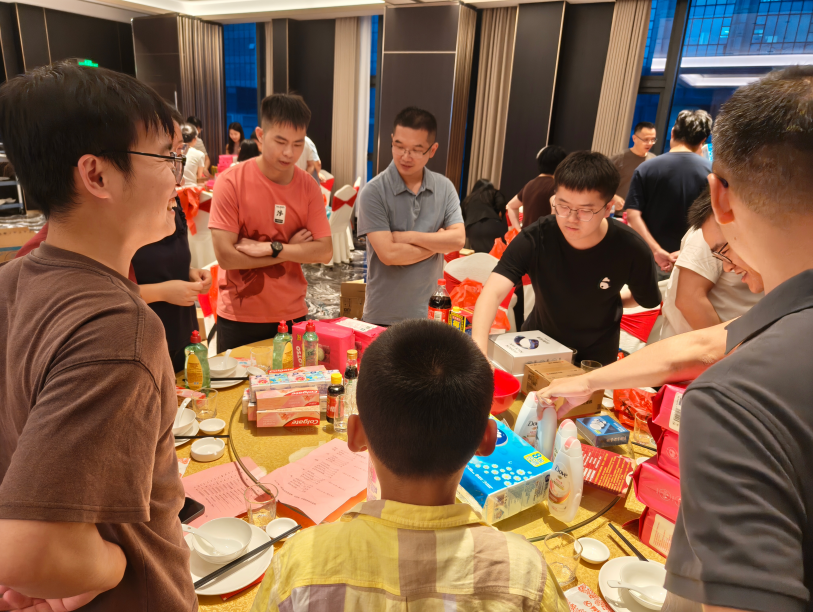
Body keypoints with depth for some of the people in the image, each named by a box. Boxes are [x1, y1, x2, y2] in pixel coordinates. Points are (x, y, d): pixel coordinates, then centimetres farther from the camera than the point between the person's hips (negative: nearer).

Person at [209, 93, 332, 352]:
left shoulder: (309, 187, -2)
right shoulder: (232, 181, -12)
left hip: (292, 315, 3)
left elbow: (325, 251, -8)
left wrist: (272, 248, -19)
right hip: (239, 318, -2)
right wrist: (292, 249, -11)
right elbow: (225, 256, -17)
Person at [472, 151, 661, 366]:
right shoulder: (534, 239, -24)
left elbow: (647, 300, 0)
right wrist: (479, 348, -51)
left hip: (596, 359, 1)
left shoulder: (631, 250, -21)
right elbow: (493, 292, -37)